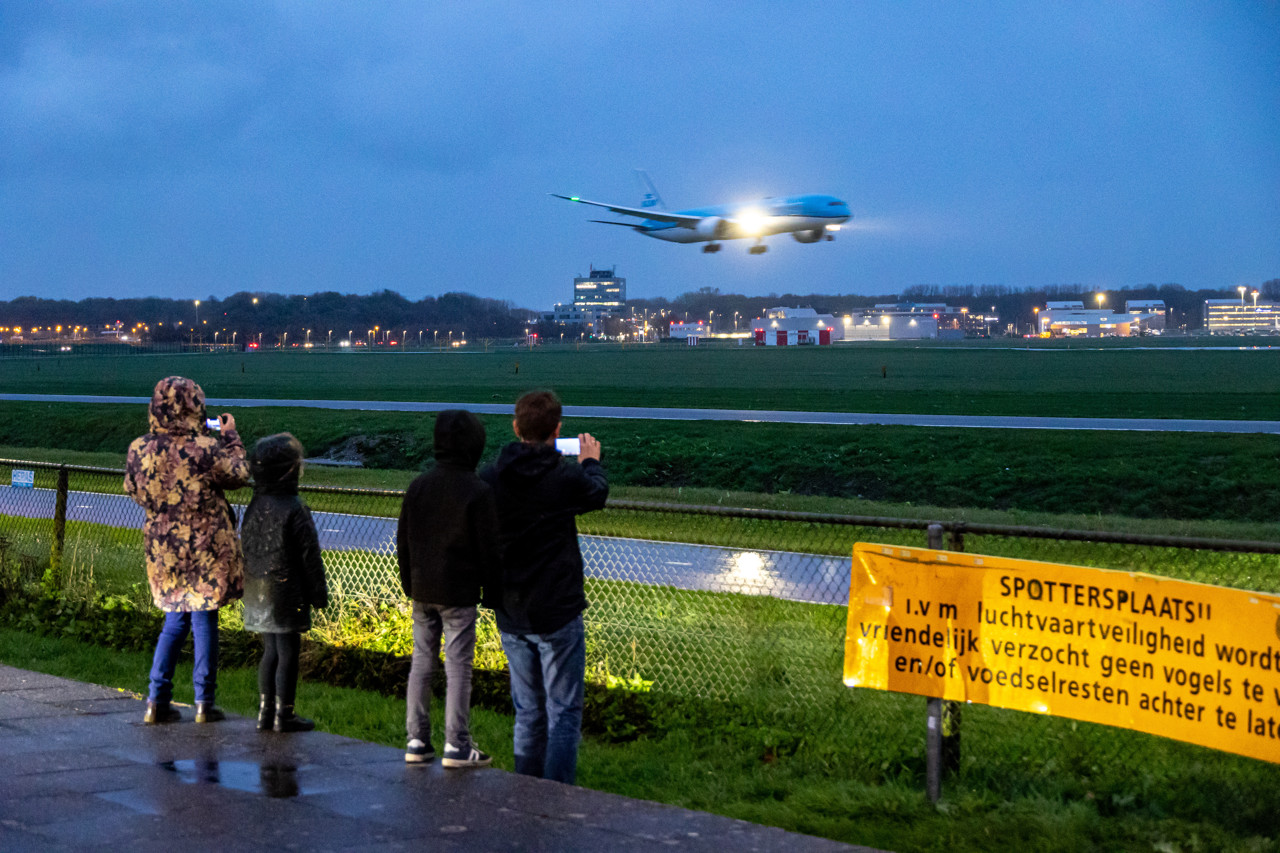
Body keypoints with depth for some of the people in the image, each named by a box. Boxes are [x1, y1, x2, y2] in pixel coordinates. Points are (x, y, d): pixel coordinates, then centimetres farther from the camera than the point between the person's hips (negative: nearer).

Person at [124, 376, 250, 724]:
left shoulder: (140, 449, -6)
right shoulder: (205, 448, -19)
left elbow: (132, 488, 11)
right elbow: (239, 474, -2)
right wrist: (231, 436, 10)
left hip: (162, 548, 4)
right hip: (205, 548, -4)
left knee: (174, 620, 16)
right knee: (204, 621, 6)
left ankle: (157, 701, 13)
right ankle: (204, 702, 11)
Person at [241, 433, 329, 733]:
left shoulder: (254, 506, 6)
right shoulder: (294, 509, -16)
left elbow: (245, 546, 15)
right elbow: (310, 556, -13)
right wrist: (319, 592, -4)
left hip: (258, 591, 7)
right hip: (286, 591, -7)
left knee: (271, 651, 15)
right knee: (288, 652, 0)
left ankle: (265, 713, 18)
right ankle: (283, 715, 4)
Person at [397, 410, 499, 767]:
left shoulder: (418, 485, 5)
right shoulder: (477, 491, -12)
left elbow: (403, 540, 11)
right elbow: (488, 548, -10)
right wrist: (490, 586, 3)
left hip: (422, 591, 5)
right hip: (459, 593, -5)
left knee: (421, 663, 11)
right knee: (458, 666, -1)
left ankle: (417, 741, 13)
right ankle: (456, 745, 1)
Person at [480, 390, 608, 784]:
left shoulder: (489, 478, -4)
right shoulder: (566, 478, -15)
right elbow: (598, 493, 9)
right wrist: (591, 462, 30)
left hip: (510, 616, 5)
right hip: (557, 615, -5)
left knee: (528, 713, 15)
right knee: (564, 714, 2)